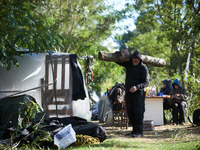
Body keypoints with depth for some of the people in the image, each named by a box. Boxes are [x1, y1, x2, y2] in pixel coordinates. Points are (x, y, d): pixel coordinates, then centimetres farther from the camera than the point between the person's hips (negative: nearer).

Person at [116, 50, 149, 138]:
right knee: (130, 113, 9)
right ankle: (134, 130, 18)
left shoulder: (143, 68, -8)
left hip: (138, 93, -6)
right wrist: (123, 52, 1)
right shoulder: (128, 64, 8)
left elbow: (146, 83, -12)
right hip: (128, 93, 6)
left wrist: (137, 87, -29)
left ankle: (139, 132, -11)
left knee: (138, 112, -12)